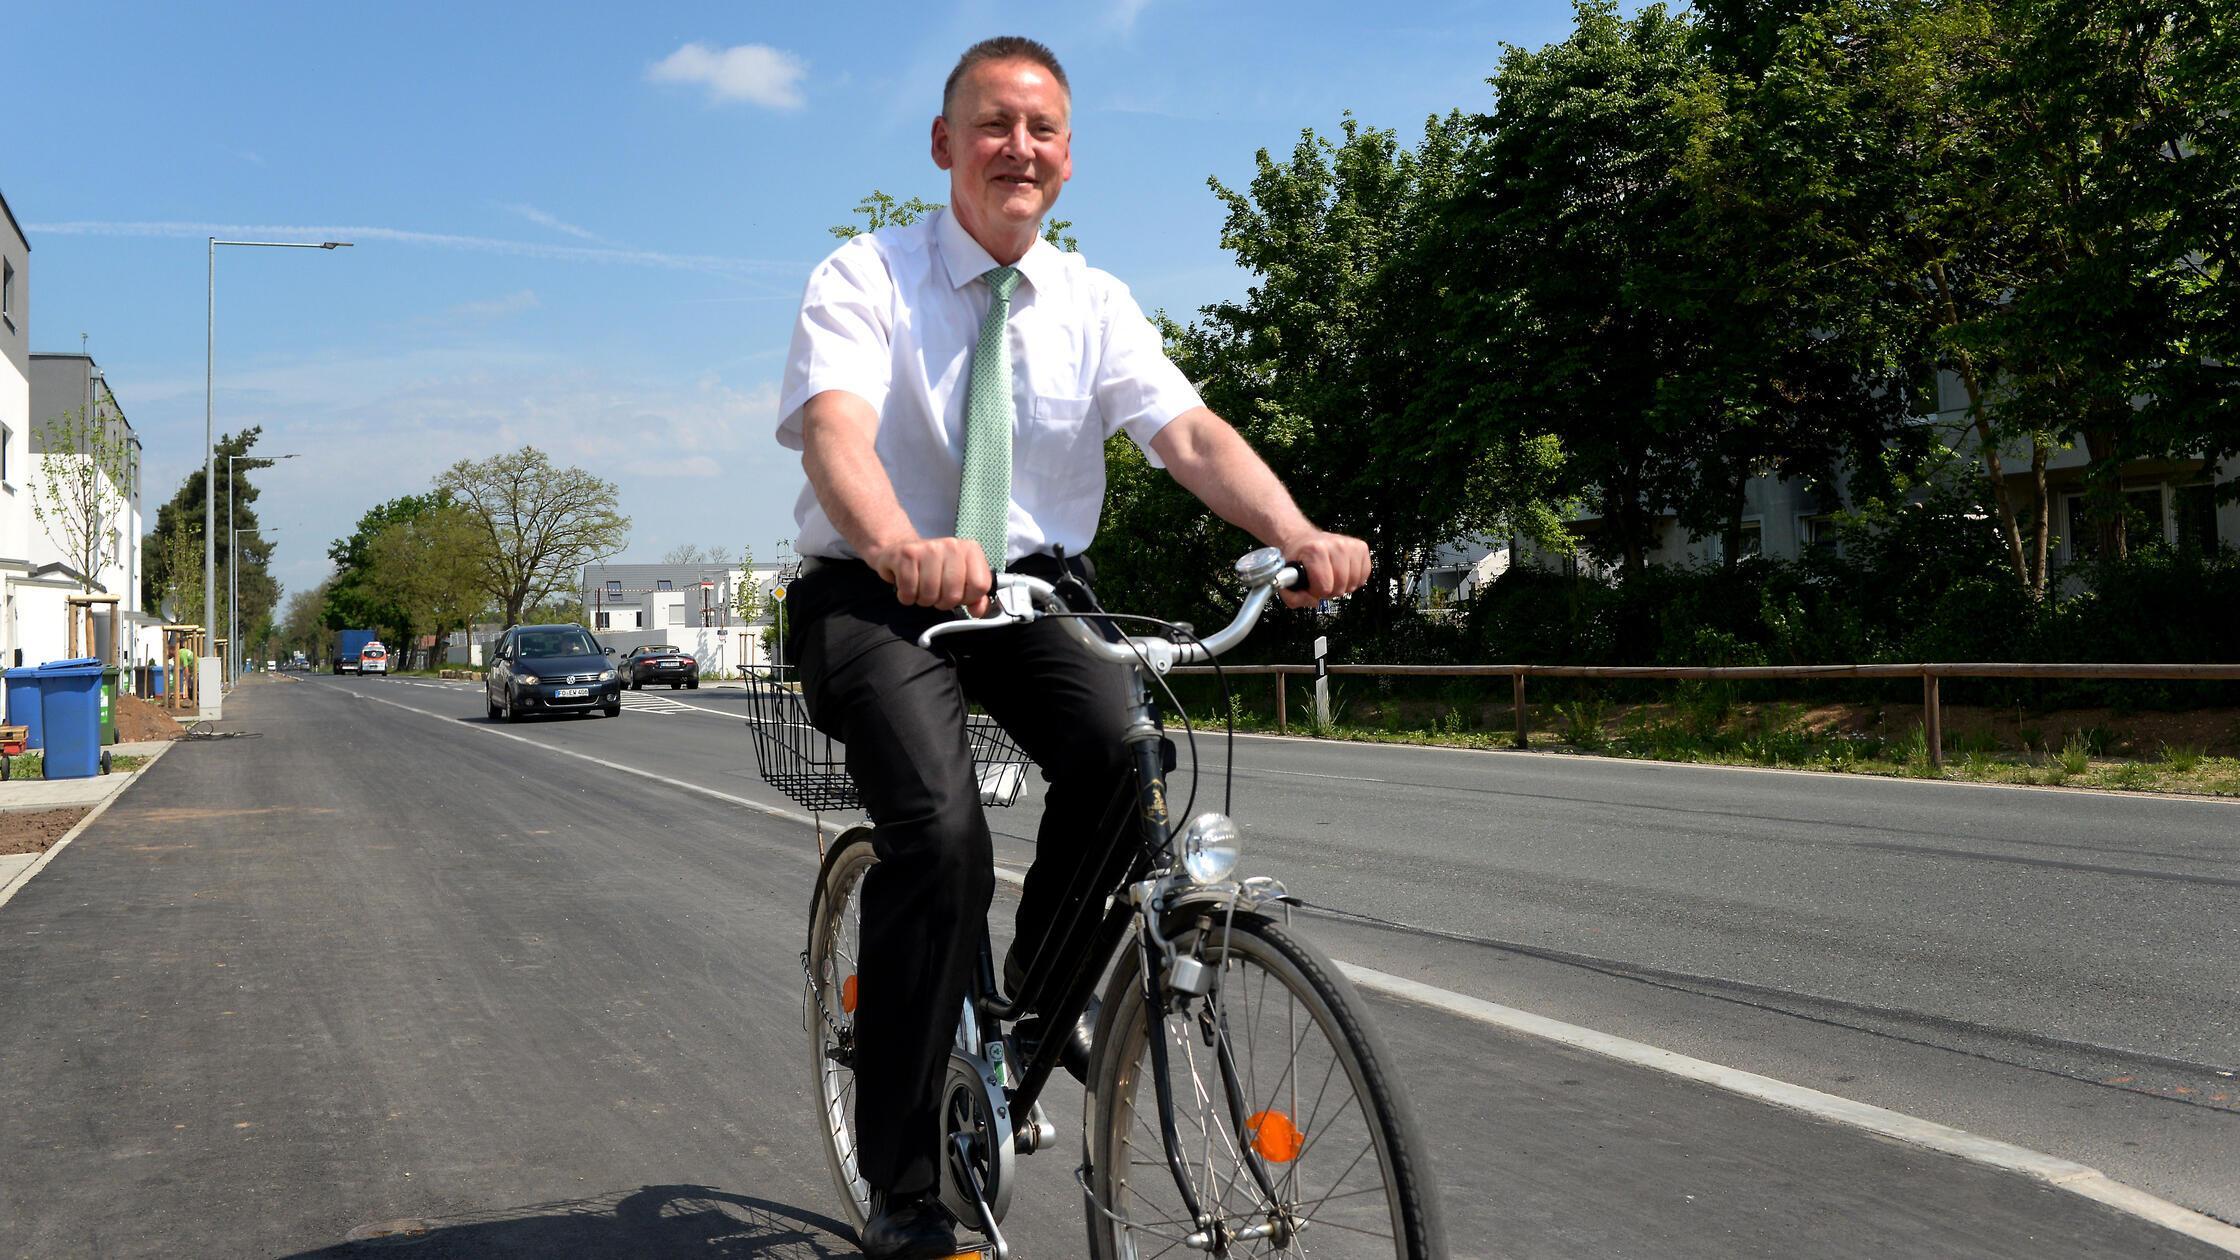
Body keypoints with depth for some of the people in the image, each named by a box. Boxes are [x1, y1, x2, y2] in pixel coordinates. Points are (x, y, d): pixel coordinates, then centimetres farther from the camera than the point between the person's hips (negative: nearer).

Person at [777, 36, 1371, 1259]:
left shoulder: (1092, 302, 5)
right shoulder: (863, 279, -7)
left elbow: (1190, 432, -11)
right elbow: (836, 432, -26)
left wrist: (1298, 534, -32)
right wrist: (904, 551, -49)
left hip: (1029, 587, 4)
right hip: (874, 595, -3)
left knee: (1123, 740, -27)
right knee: (941, 830, -27)